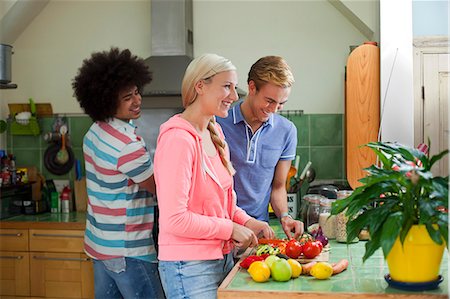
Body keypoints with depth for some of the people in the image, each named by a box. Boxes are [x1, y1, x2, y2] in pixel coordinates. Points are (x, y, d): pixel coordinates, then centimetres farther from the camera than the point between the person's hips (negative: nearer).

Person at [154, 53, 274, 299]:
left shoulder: (214, 134, 7)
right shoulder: (178, 139, -19)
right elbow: (174, 219, -22)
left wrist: (246, 221, 2)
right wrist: (231, 228, -14)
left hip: (223, 257, 8)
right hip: (190, 266, -8)